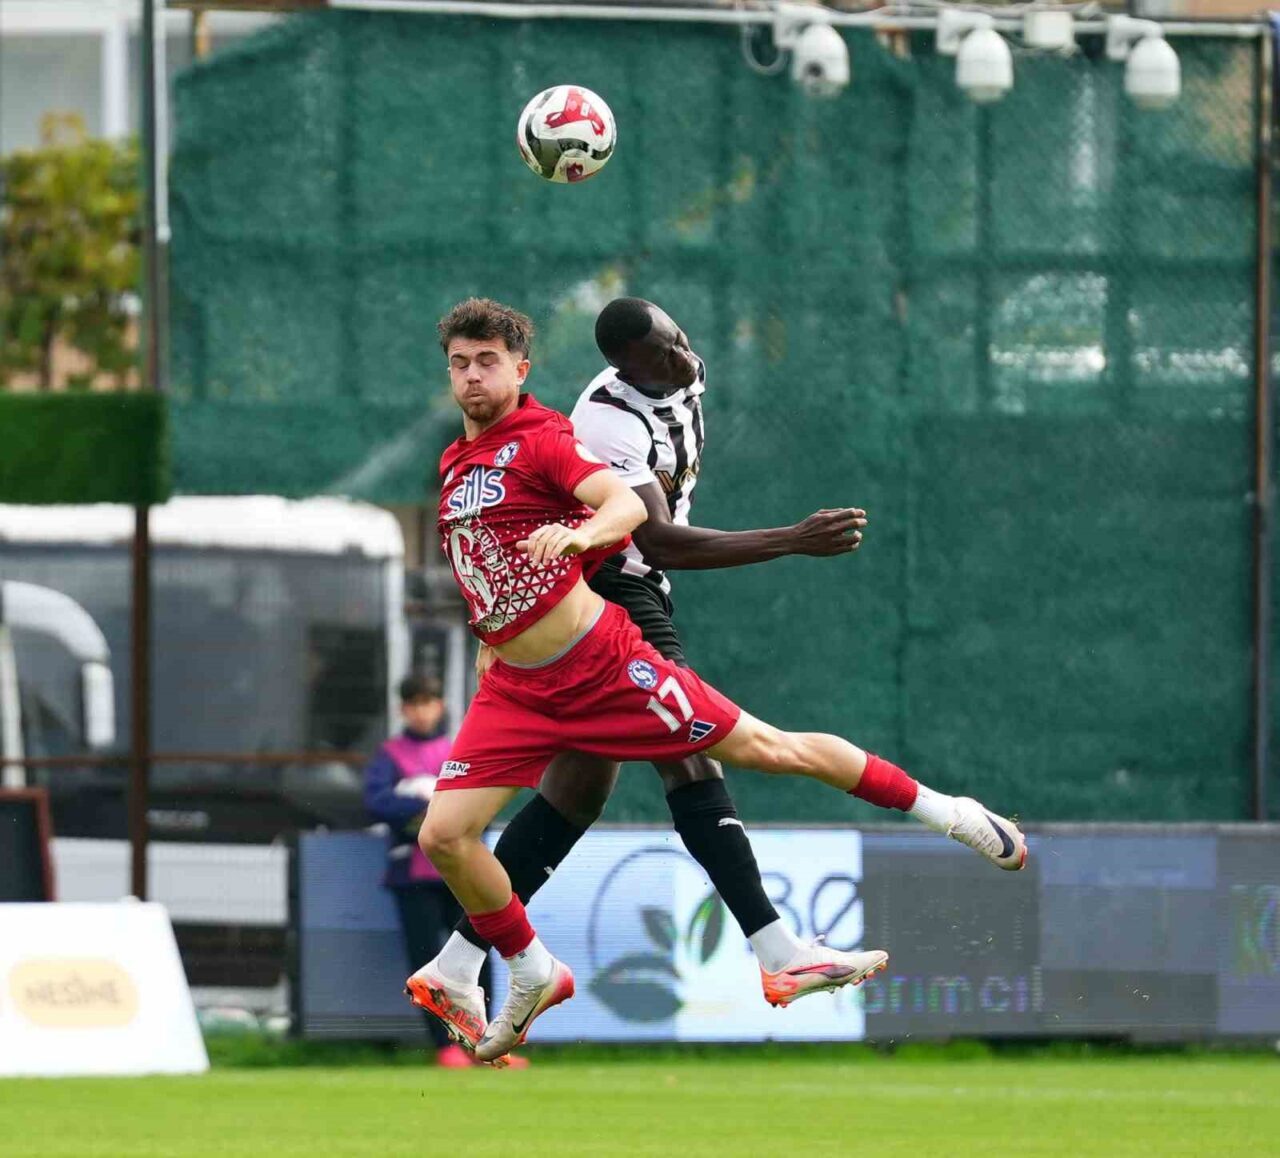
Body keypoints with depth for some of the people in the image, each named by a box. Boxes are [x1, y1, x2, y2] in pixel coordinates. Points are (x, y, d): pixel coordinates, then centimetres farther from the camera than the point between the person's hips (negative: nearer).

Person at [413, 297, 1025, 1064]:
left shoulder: (537, 441, -10)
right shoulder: (455, 465, 12)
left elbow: (626, 504, -27)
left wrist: (581, 534, -46)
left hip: (602, 661, -7)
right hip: (517, 690, 7)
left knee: (766, 749, -1)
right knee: (444, 835, -8)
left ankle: (942, 811, 15)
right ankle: (533, 977, 12)